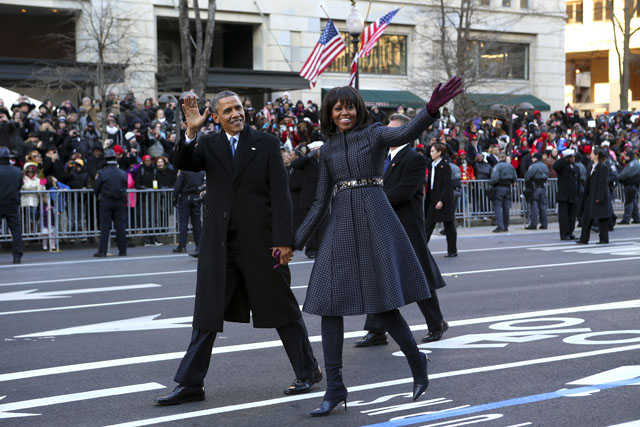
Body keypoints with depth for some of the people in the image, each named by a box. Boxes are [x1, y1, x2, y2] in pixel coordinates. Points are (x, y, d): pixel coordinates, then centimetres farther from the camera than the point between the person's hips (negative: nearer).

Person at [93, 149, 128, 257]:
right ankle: (123, 250, 7)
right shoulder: (123, 173, 0)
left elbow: (96, 188, -2)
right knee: (121, 227, 6)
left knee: (104, 227, 0)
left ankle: (102, 251, -2)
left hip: (106, 202, -2)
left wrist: (99, 197, 16)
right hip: (120, 202, 2)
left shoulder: (101, 173, -8)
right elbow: (125, 187, 8)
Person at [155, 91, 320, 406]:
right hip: (219, 244, 3)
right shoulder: (208, 145, 8)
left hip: (259, 242, -3)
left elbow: (280, 195, -6)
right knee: (207, 314, 5)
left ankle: (308, 371, 22)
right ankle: (190, 384, 11)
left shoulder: (266, 144, -1)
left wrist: (283, 240, -13)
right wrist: (191, 133, -27)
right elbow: (183, 164, -11)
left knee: (282, 309, 8)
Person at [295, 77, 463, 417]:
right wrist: (295, 242, 10)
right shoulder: (327, 149, 15)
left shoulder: (374, 134, 2)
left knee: (381, 303, -6)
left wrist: (432, 109, -41)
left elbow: (406, 133, -21)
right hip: (340, 226, 5)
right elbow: (320, 202, 15)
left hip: (374, 221, -5)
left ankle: (416, 361, 20)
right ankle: (334, 388, 3)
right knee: (328, 304, -2)